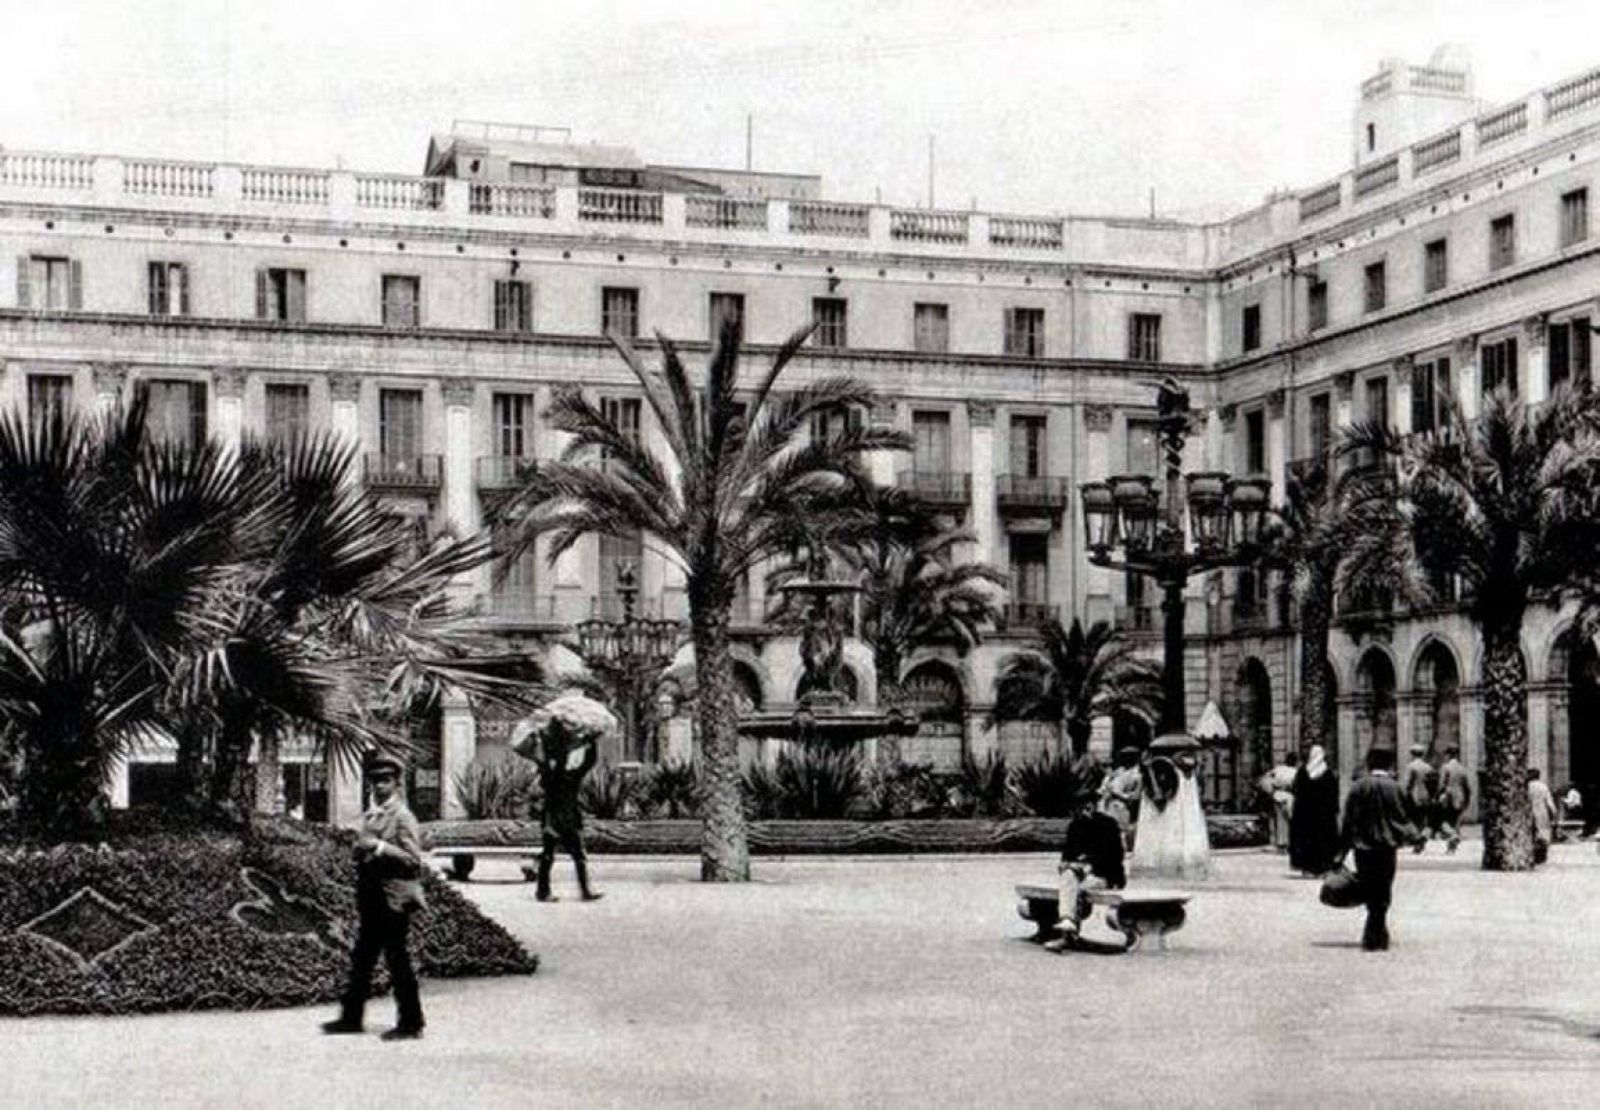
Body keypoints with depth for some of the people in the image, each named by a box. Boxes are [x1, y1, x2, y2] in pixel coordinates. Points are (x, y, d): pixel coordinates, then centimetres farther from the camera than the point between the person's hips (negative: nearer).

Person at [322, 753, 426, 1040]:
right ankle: (351, 1017, 19)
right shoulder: (369, 815, 15)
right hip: (372, 900, 8)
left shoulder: (402, 817, -10)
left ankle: (411, 1024, 6)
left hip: (395, 899, -8)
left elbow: (413, 858, -15)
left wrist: (379, 847, -21)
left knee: (398, 962, -2)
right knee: (361, 959, 11)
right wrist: (361, 850, 8)